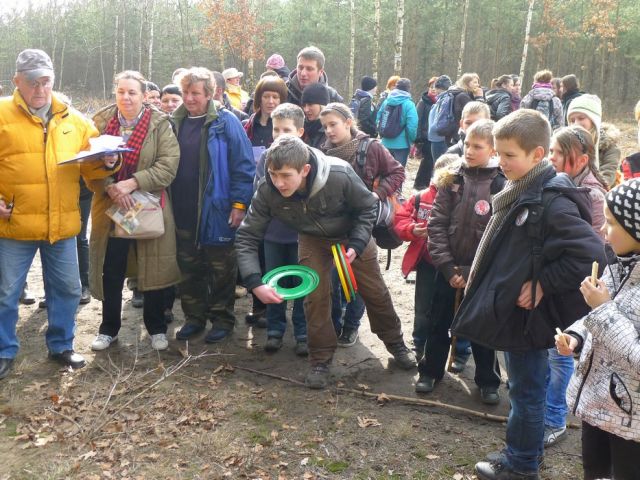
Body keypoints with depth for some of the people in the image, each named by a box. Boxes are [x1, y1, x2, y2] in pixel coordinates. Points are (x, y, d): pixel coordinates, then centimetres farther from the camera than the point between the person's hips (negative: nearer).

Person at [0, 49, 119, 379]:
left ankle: (61, 345, 32)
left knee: (67, 289, 14)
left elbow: (90, 165, 13)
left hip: (62, 224, 4)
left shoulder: (73, 120, 8)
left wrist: (107, 163, -9)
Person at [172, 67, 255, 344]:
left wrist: (240, 204, -15)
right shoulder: (176, 123, 8)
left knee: (221, 269, 7)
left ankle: (222, 319, 21)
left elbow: (244, 165, -11)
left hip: (217, 211, -5)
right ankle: (194, 317, 27)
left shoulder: (226, 122, -7)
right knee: (188, 268, 13)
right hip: (183, 212, 5)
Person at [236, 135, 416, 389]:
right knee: (315, 296, -7)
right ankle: (321, 360, 15)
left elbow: (368, 207, -19)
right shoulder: (267, 191, -33)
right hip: (313, 240, 1)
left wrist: (356, 245, -29)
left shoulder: (340, 175, -39)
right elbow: (247, 237, -26)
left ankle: (395, 342, 36)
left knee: (375, 292, 11)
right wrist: (255, 283, -38)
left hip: (353, 234, -1)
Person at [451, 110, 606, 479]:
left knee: (527, 390, 8)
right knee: (526, 387, 22)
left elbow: (590, 254, -29)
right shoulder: (521, 192, 5)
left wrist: (542, 283, -22)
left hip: (528, 314, -9)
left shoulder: (552, 202, -23)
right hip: (512, 309, 9)